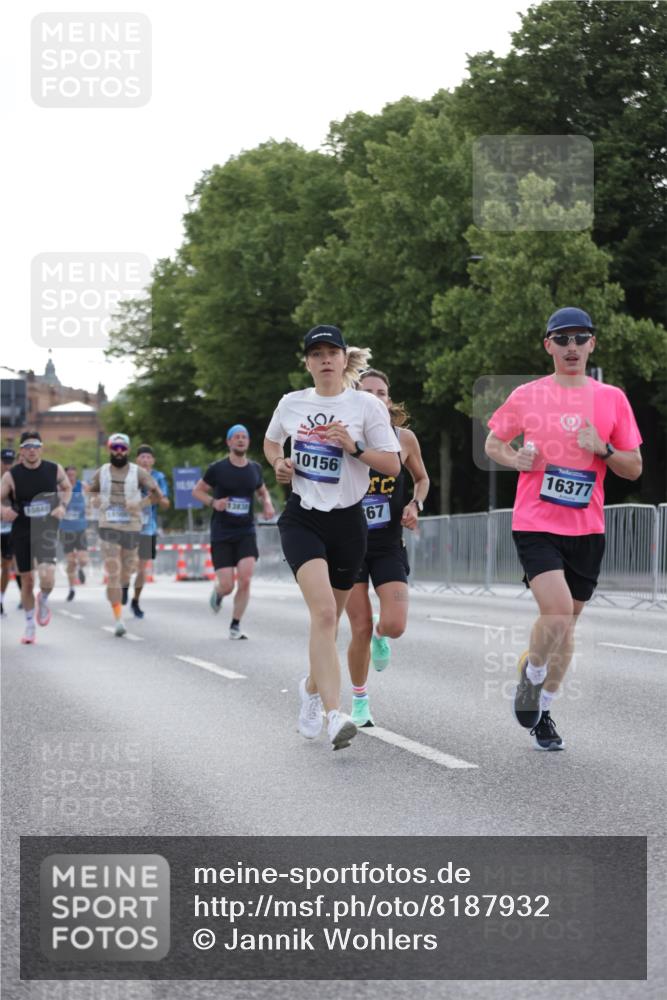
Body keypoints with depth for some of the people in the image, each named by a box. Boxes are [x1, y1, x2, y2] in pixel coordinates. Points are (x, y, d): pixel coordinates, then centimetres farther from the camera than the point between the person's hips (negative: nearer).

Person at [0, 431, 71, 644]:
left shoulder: (54, 469, -2)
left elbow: (67, 488, 16)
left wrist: (63, 506, -3)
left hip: (47, 531, 0)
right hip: (21, 533, 1)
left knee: (47, 577, -20)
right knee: (27, 581, 9)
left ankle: (43, 600, 15)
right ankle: (30, 626, 28)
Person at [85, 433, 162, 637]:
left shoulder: (138, 472, -2)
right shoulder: (102, 472, 3)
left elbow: (157, 494, 1)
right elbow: (90, 490, 19)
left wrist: (140, 504, -14)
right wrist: (98, 501, -2)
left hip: (132, 527, 1)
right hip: (108, 528, -1)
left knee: (126, 574, 12)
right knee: (113, 573, -11)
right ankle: (118, 619, -12)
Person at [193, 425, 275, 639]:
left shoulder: (255, 468, 7)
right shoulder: (217, 469, -4)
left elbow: (262, 491, 25)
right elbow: (197, 490, 6)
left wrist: (267, 503, 3)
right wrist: (213, 502, -13)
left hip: (246, 533, 2)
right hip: (221, 535, -2)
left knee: (245, 580, -15)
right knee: (227, 586, -7)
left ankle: (235, 626, -1)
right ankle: (217, 594, 32)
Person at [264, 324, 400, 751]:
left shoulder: (366, 404, -1)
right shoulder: (291, 403, 6)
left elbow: (393, 465, -2)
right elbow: (271, 442, 26)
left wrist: (353, 447, -16)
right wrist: (279, 463, 5)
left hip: (347, 521, 0)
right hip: (302, 518, 0)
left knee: (328, 619, 12)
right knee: (323, 610, -21)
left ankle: (313, 687, 42)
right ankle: (334, 714, -30)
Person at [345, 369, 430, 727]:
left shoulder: (404, 438, -2)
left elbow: (421, 478, 15)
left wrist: (415, 504, -3)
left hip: (389, 546, 1)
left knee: (394, 625, -14)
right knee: (360, 629, -2)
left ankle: (379, 634, 26)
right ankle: (359, 702, 20)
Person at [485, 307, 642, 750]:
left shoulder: (612, 398, 3)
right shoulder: (527, 396, 1)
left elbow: (634, 468, 6)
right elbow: (493, 444, 14)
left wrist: (603, 449, -13)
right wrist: (517, 459, -7)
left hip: (587, 529, 3)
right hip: (536, 525, -3)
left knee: (567, 622, 10)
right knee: (558, 611, -20)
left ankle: (544, 709, 27)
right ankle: (532, 675, 9)